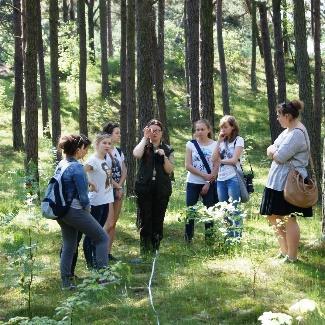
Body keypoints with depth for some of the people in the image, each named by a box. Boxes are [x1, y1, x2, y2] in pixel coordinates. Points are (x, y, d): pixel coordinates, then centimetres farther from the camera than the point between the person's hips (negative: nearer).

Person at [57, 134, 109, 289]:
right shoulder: (76, 167, -19)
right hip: (75, 211, -9)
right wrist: (87, 207, 0)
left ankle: (65, 282, 17)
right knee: (102, 238, 5)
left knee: (68, 246, 16)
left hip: (61, 211, 9)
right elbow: (83, 195, -19)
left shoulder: (61, 164, 7)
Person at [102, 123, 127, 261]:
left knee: (114, 223, 6)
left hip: (118, 190, 7)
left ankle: (108, 252, 11)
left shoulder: (118, 151, 11)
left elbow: (124, 171, 10)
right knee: (109, 223, -11)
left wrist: (120, 187, -4)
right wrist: (117, 186, -9)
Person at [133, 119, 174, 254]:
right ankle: (144, 249, 2)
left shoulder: (168, 150, 10)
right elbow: (136, 154, -18)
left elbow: (169, 170, 1)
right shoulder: (144, 146, 8)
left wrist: (164, 156, -13)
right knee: (144, 219, -4)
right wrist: (145, 138, -11)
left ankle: (155, 248, 11)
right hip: (144, 187, -1)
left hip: (162, 189, 1)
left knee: (158, 219, 3)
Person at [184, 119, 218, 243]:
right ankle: (188, 239, 4)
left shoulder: (215, 145, 0)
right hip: (193, 183, 0)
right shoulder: (191, 144, 1)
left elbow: (216, 167, -4)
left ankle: (209, 237, 8)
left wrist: (208, 183, -11)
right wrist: (204, 175, -14)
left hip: (209, 184, 0)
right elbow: (188, 165, -5)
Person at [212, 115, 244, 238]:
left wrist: (221, 160, 1)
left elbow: (234, 160, -11)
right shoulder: (222, 142, 16)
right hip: (221, 178, 7)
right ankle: (228, 236, 14)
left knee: (234, 209, -8)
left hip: (233, 178, -7)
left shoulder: (238, 140, -1)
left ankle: (237, 236, -7)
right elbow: (214, 159, 3)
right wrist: (219, 141, 1)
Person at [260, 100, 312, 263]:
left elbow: (280, 156, -22)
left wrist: (274, 151, -2)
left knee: (288, 219, -3)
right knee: (273, 217, 15)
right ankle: (284, 251, 26)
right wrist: (275, 151, -8)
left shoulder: (297, 133, -17)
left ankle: (291, 257, 5)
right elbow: (270, 150, 14)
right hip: (277, 181, 10)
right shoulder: (288, 131, 16)